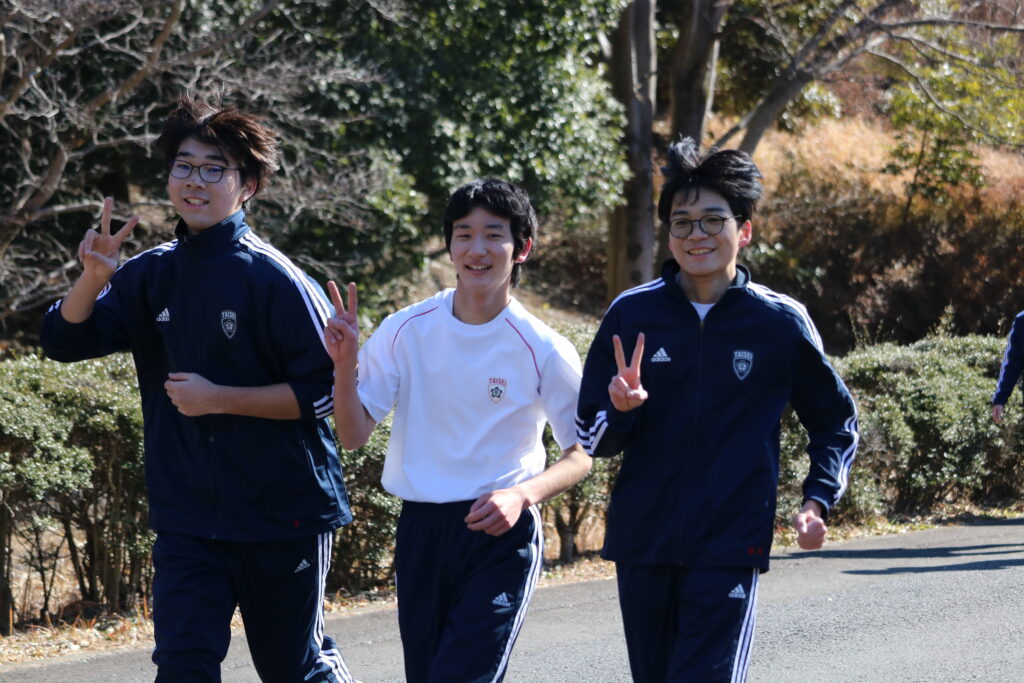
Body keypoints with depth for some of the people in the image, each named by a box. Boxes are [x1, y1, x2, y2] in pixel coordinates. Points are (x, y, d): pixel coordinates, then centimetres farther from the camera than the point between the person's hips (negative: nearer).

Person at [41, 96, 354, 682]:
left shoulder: (275, 280, -13)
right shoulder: (152, 275, 4)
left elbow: (323, 390, -13)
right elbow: (65, 341, 4)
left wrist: (220, 399, -19)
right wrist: (94, 278, -14)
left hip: (283, 511, -4)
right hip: (188, 518, 4)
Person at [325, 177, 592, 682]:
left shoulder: (542, 350, -7)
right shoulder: (405, 331, 0)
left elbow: (582, 455, 0)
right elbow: (353, 436, 2)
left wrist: (522, 495, -18)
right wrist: (345, 365, -16)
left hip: (501, 533, -3)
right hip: (420, 532, 4)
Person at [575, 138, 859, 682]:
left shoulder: (780, 322, -2)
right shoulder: (632, 314, 1)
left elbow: (836, 422, 13)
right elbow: (592, 440, 5)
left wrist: (817, 500, -2)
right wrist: (621, 410, -17)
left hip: (730, 549, -3)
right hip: (642, 546, 3)